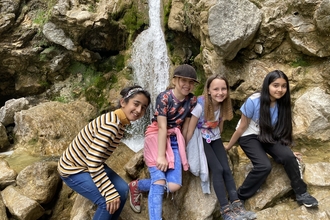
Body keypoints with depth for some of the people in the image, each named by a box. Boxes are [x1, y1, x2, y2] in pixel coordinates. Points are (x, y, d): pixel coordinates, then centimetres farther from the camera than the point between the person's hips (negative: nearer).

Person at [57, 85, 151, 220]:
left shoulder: (121, 122, -1)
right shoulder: (111, 124, -31)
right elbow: (93, 163, -32)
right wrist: (111, 194, -29)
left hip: (93, 165, 9)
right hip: (73, 170, -9)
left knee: (122, 189, 4)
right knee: (109, 202, -17)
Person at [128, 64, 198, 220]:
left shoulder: (192, 100, 0)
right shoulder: (164, 97, -15)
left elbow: (185, 126, 7)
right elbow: (162, 128, -19)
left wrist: (182, 147, 10)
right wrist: (161, 155, -21)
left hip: (174, 140, 5)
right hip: (156, 137, -5)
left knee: (174, 186, -7)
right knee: (159, 181, -19)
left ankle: (136, 186, 15)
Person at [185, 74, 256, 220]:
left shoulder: (223, 105, -5)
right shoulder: (201, 105, -23)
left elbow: (220, 126, 9)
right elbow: (190, 130, -17)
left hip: (215, 139, 5)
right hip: (201, 140, -5)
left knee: (227, 169, -11)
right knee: (218, 169, -18)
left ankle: (236, 206, -9)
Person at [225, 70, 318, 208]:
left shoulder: (282, 104, -9)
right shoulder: (253, 101, -24)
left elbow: (282, 129, 4)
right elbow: (242, 127, -13)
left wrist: (286, 150, 3)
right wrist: (229, 146, -5)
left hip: (268, 137, 4)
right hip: (249, 137, -4)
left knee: (288, 156, -22)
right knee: (264, 166, -27)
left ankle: (301, 193, -1)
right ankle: (238, 198, -11)